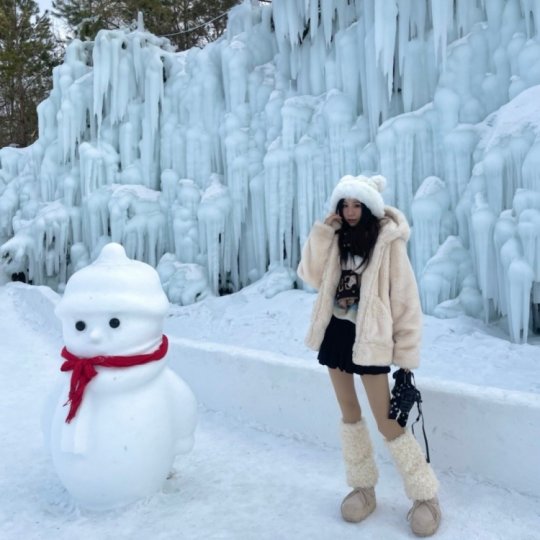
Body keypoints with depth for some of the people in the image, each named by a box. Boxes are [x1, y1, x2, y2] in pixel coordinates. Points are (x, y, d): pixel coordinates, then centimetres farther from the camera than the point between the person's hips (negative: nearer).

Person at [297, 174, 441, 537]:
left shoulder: (388, 242, -11)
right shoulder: (338, 240, 6)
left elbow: (405, 299, -11)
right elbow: (311, 275, -5)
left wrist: (406, 356, -12)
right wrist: (324, 229, -11)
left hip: (369, 339, -6)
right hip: (336, 333, 6)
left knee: (388, 422, -3)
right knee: (349, 413, 15)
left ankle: (426, 495, 17)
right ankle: (364, 487, 32)